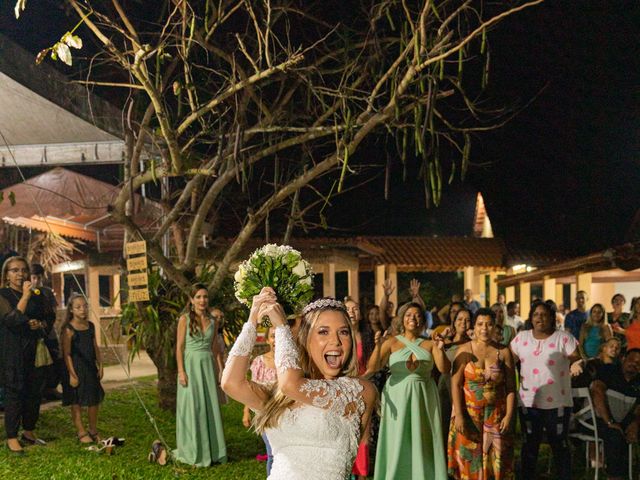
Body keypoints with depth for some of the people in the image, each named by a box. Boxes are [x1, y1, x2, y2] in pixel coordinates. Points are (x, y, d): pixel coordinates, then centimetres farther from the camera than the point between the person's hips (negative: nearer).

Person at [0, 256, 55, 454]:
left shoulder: (37, 295, 11)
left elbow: (50, 317, 16)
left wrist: (41, 324, -5)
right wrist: (25, 296, -22)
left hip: (35, 350, 5)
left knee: (34, 392, 10)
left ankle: (29, 432, 24)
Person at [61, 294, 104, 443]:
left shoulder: (90, 326, 6)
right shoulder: (68, 329, -13)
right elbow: (67, 353, -14)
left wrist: (100, 366, 8)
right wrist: (72, 374, -16)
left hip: (90, 368, 6)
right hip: (75, 368, -6)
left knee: (94, 400, 10)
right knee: (77, 402, 4)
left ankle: (93, 430, 24)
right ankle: (81, 432, 15)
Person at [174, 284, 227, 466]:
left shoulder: (212, 322, 9)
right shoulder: (185, 319, -3)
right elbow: (179, 347, -6)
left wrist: (215, 372, 12)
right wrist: (181, 371, -15)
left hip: (208, 367, 4)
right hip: (190, 366, -4)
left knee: (210, 408, 7)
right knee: (192, 408, 1)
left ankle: (211, 451, 18)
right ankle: (192, 453, 12)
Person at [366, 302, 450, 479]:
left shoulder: (430, 344, 5)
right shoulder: (392, 342, 1)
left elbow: (445, 368, -4)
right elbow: (372, 368, -6)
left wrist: (440, 350, -21)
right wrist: (378, 346, -23)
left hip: (423, 398, 1)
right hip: (398, 398, -1)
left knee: (422, 443, 6)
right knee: (397, 444, 2)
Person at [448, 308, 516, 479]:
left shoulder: (503, 352, 1)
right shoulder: (464, 350, -3)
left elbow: (511, 387, 1)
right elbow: (456, 384, -7)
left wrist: (509, 415, -7)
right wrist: (458, 415, -13)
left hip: (495, 415, 1)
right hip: (468, 413, -1)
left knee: (495, 458, 4)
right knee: (469, 459, 4)